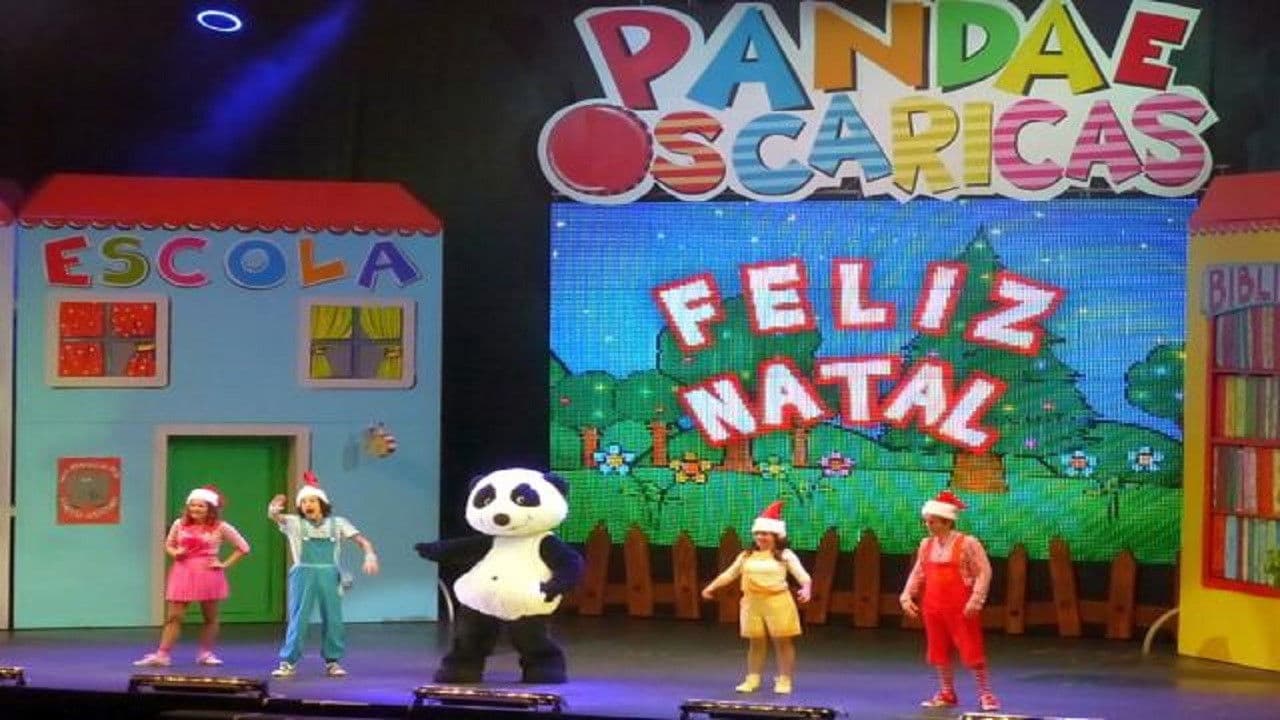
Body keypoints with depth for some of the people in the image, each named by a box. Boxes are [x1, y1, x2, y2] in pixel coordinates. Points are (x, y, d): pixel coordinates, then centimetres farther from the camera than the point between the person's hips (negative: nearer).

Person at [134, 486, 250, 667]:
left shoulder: (220, 527, -5)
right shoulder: (179, 524, 3)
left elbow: (243, 547, 1)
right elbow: (168, 544, 18)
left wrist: (225, 564, -4)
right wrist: (174, 553, -4)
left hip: (208, 574, -2)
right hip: (183, 574, 2)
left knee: (210, 617, 8)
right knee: (173, 616, -1)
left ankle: (206, 654, 22)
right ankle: (162, 655, 0)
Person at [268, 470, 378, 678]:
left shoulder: (337, 524, 5)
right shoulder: (295, 524, 1)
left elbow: (361, 540, -1)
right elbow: (274, 517, -17)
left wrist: (370, 555, -22)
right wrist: (273, 509, -42)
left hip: (330, 575, 2)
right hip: (304, 575, -1)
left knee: (332, 619, 6)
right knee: (298, 618, -1)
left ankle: (332, 662, 18)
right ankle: (288, 662, 5)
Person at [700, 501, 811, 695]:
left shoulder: (785, 555, -2)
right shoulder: (747, 555, 10)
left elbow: (801, 574, -12)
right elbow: (729, 573, 12)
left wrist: (805, 588, -31)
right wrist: (711, 587, 4)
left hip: (777, 602, -4)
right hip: (753, 602, 4)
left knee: (782, 641, 1)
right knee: (756, 642, 9)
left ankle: (784, 680, 8)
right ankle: (752, 679, 16)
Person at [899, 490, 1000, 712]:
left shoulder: (967, 543, -10)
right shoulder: (926, 545, 7)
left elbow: (984, 572, -11)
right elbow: (918, 573, 15)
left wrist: (976, 600, -18)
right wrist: (907, 596, 4)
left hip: (961, 608, -6)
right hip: (934, 607, 6)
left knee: (971, 650, -3)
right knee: (939, 650, 11)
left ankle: (986, 694, 7)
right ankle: (946, 694, 24)